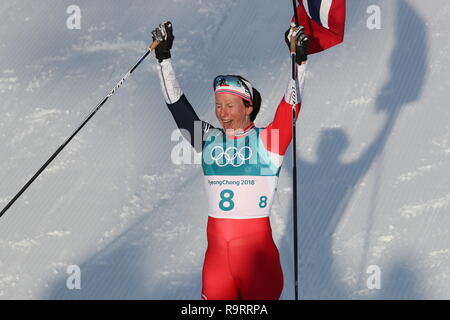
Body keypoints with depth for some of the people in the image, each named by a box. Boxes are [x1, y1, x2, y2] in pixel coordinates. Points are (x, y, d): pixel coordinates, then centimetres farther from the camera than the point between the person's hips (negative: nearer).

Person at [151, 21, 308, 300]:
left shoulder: (267, 140, -1)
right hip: (217, 247, 4)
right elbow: (176, 104, 9)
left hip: (257, 247, -3)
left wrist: (299, 61, -21)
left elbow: (291, 106, -11)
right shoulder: (209, 139, 8)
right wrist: (164, 58, 6)